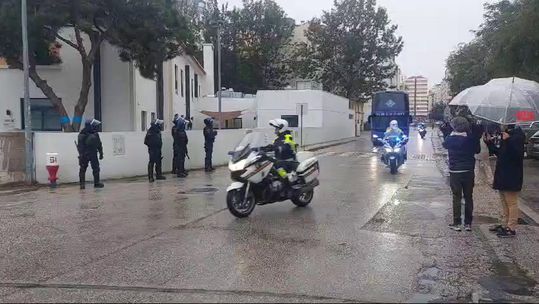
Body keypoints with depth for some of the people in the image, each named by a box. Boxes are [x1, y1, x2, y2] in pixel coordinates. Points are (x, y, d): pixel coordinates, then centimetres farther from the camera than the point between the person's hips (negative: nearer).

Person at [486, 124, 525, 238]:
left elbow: (518, 153, -27)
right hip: (503, 175, 10)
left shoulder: (517, 136, -16)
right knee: (505, 202, 17)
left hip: (512, 177, -10)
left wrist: (508, 140, -35)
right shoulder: (505, 136, 12)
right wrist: (490, 142, 13)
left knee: (511, 203, -2)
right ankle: (505, 224, 27)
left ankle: (511, 229, 4)